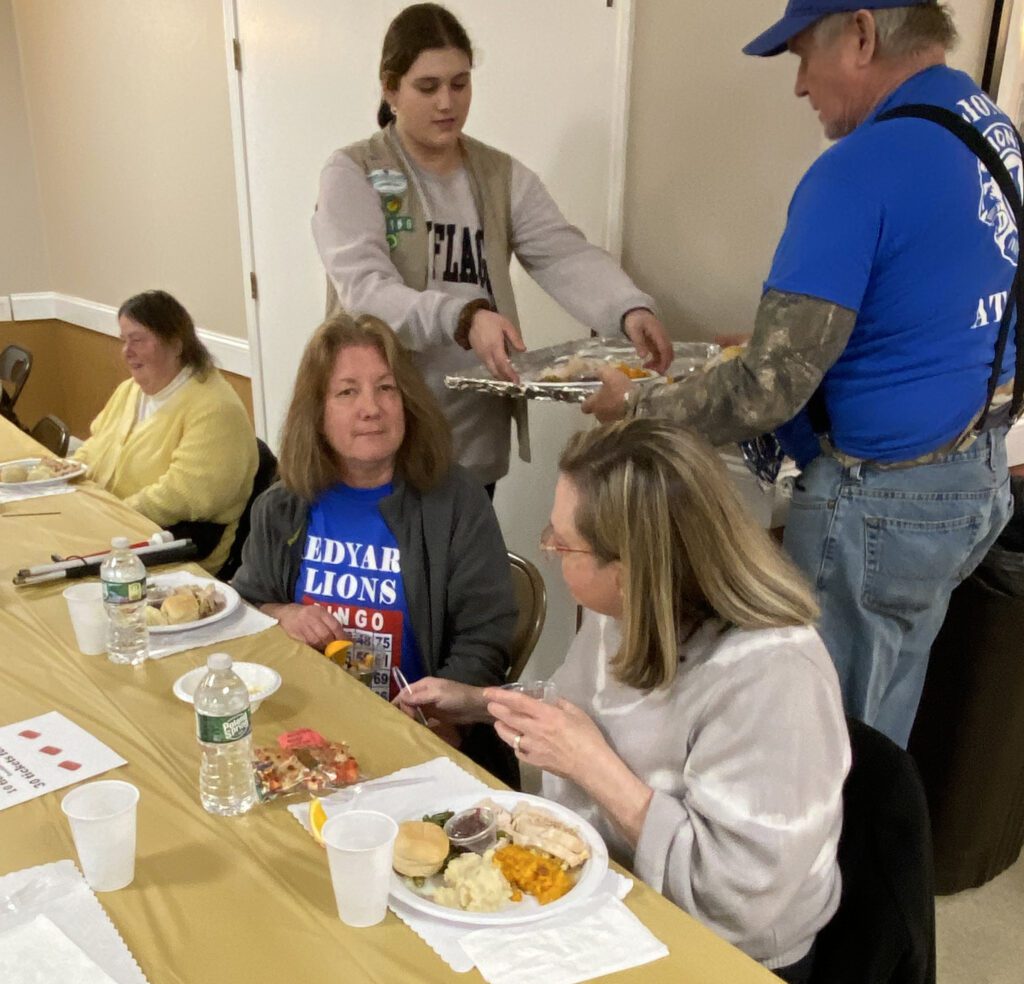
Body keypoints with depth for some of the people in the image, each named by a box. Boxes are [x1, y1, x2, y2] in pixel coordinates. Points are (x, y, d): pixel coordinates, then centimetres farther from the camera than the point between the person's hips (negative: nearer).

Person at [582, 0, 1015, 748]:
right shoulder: (996, 130, 7)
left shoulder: (863, 167, -22)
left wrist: (640, 412, -9)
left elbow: (770, 390, -25)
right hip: (979, 475, 9)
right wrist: (782, 348, 14)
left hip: (882, 503, -9)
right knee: (877, 736, 23)